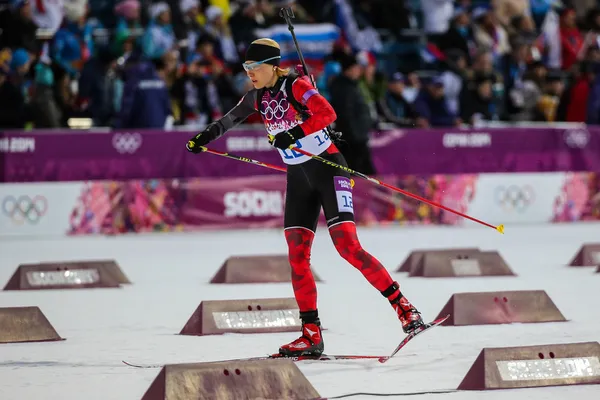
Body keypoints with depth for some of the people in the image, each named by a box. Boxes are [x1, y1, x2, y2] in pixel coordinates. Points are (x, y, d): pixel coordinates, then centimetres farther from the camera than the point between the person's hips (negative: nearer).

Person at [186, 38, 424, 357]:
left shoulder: (296, 85, -15)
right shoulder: (258, 96, 6)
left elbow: (326, 113, -30)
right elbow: (232, 118, 25)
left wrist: (294, 134, -37)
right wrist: (206, 136, 20)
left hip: (327, 167, -7)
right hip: (298, 177, 7)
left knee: (347, 246, -18)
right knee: (297, 256, -2)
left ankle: (402, 305, -11)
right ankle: (311, 336, 1)